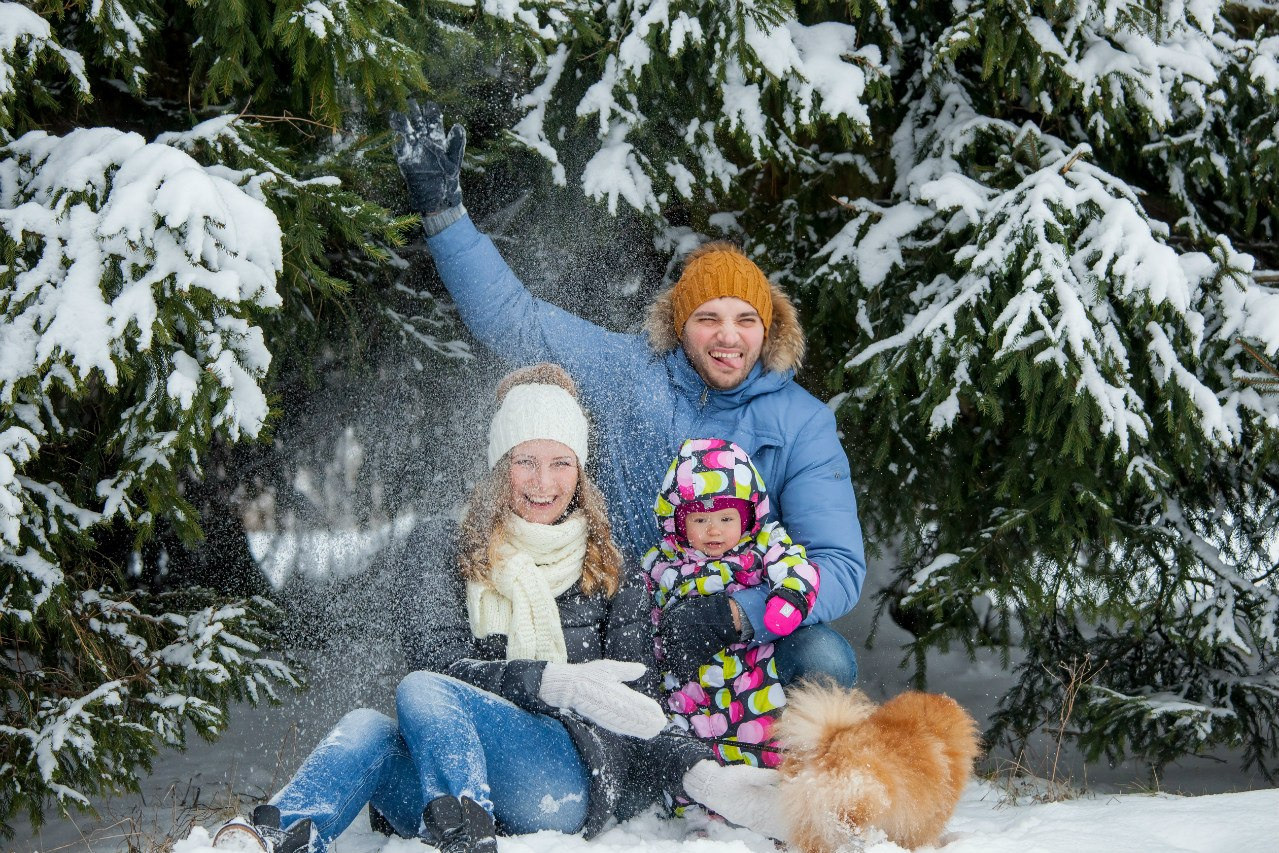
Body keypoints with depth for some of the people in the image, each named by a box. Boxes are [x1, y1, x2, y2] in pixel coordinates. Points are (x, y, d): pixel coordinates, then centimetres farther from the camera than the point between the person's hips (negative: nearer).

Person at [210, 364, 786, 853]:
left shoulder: (610, 575, 15)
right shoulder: (442, 550, 14)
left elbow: (631, 712, 12)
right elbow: (440, 662, -2)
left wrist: (701, 777, -11)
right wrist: (552, 682, -21)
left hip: (567, 781, -2)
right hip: (438, 796, 2)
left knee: (422, 693, -29)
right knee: (367, 728, -31)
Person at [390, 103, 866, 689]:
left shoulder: (803, 425, -4)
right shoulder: (633, 372, 1)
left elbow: (840, 566, -13)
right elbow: (511, 318, 6)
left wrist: (737, 616, -30)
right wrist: (442, 207, 0)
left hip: (751, 636, 0)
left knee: (825, 659, -31)